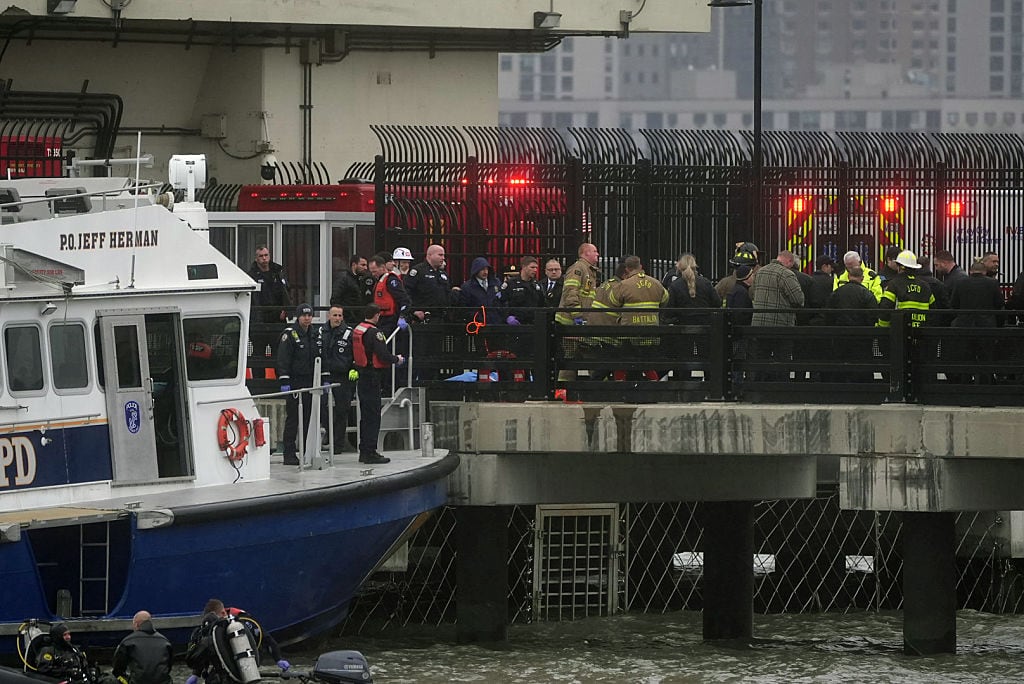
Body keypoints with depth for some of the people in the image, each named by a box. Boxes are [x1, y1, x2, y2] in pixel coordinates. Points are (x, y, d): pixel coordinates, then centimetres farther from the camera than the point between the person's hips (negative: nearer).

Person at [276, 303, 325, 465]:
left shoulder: (314, 335, 15)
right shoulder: (289, 334, -6)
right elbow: (282, 360, -11)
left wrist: (324, 379, 16)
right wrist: (284, 381, -18)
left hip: (311, 383, 6)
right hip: (295, 383, -6)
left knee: (310, 419, 8)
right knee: (293, 419, -6)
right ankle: (289, 455, -4)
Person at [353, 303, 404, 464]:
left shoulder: (357, 330, 8)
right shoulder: (374, 333, -17)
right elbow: (384, 356, -21)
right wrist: (397, 360, -1)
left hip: (362, 377, 9)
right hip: (373, 377, -9)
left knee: (365, 415, 15)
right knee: (373, 416, -5)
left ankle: (364, 451, 20)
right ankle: (370, 452, -5)